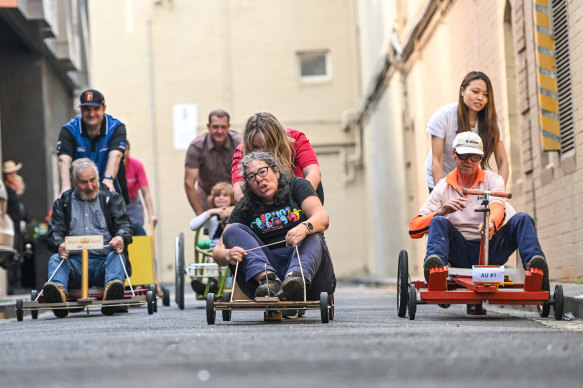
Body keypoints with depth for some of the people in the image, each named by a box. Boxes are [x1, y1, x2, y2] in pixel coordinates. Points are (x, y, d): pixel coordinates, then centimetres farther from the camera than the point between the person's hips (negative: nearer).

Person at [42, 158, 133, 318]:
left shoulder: (111, 198, 17)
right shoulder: (63, 203, 19)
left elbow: (123, 224, 8)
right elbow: (55, 231, 9)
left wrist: (121, 238, -18)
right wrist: (59, 245, -16)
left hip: (104, 260, -1)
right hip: (74, 262, 1)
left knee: (117, 256, -31)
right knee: (54, 259, -26)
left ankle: (112, 289, -62)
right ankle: (58, 290, -58)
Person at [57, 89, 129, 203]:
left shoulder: (116, 128, -5)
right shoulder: (69, 130, -4)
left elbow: (115, 155, -22)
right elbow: (64, 159, -19)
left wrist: (108, 179, -42)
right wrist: (66, 186, -38)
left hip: (111, 192, 0)